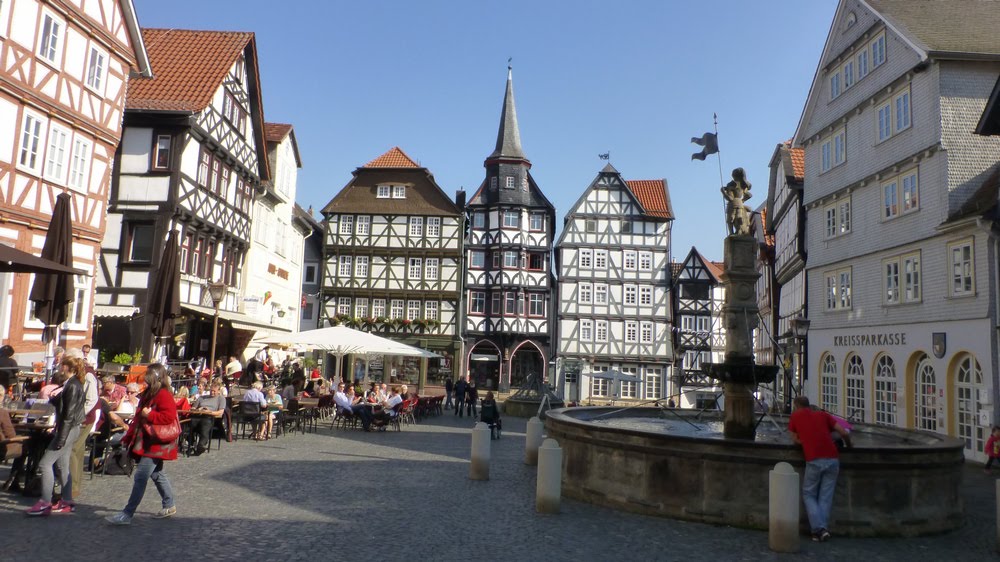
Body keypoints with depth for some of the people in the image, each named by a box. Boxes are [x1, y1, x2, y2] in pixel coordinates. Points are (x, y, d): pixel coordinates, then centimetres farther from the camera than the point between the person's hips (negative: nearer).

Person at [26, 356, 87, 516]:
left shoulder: (73, 386, -18)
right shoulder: (72, 384, 13)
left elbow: (69, 414, -21)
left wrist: (61, 438, -21)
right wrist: (53, 398, 8)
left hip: (68, 429, -10)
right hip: (68, 429, 10)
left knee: (45, 463, -6)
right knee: (62, 465, 12)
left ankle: (45, 503, -3)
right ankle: (66, 502, 17)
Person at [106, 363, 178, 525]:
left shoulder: (164, 395, -16)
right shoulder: (148, 395, 16)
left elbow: (169, 416, -26)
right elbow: (138, 418, 22)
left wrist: (149, 414, -22)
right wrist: (129, 437, 19)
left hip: (156, 444, -10)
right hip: (147, 443, 10)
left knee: (140, 477, -10)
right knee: (156, 474, 18)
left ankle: (127, 515, -7)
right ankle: (169, 505, 31)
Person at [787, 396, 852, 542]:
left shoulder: (796, 415, 12)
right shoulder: (822, 414, 19)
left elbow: (795, 439, 17)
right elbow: (844, 433, 12)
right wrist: (849, 445, 29)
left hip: (814, 460, -3)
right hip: (833, 459, 3)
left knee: (808, 495, 10)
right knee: (826, 497, 12)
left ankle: (819, 528, -4)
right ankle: (822, 528, 5)